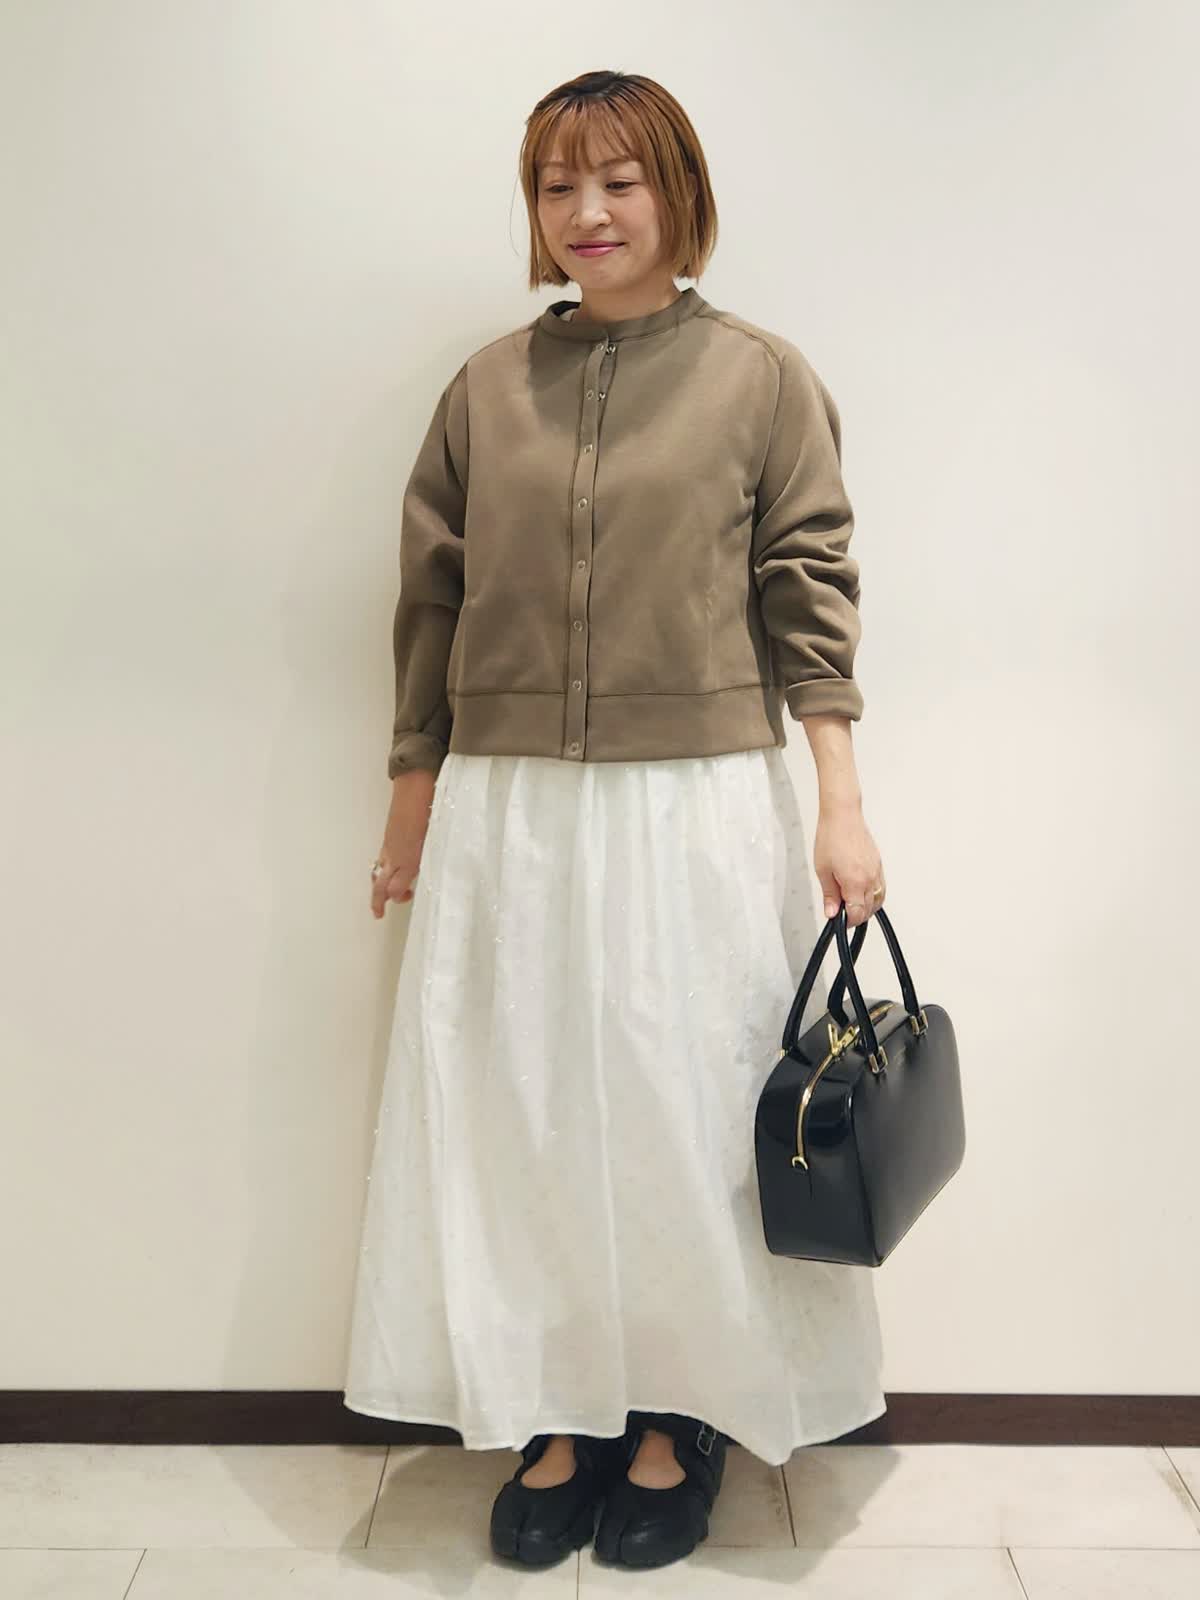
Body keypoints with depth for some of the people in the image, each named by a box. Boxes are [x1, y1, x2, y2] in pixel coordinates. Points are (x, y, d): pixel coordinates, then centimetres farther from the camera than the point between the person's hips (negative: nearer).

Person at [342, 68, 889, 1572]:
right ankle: (556, 1422, 28)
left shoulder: (762, 378, 2)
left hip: (697, 808, -2)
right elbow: (431, 606, 10)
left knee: (688, 1119, 7)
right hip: (506, 812, 3)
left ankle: (679, 1423, 28)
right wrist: (410, 812, 11)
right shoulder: (487, 387, 8)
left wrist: (840, 805, -5)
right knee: (520, 1118, 8)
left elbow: (808, 601, 1)